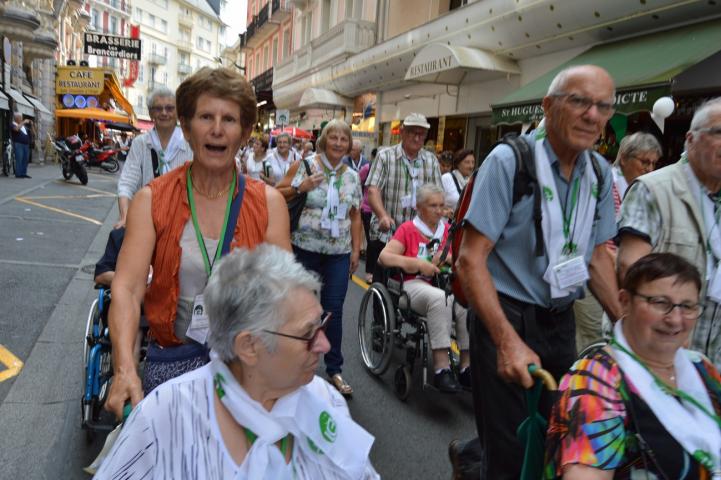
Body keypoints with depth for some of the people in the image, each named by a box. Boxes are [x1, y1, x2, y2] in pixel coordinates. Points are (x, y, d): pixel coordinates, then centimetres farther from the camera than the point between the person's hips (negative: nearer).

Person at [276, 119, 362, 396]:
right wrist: (300, 188, -18)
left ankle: (334, 368, 20)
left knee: (334, 310, 5)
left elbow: (355, 216, 12)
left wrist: (356, 249, 7)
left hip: (339, 253, 3)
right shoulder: (304, 166, -2)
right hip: (305, 249, -2)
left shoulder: (352, 177, 9)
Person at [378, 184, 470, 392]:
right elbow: (384, 257, -5)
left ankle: (467, 366, -23)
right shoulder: (407, 229, 6)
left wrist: (449, 258, -8)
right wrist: (419, 263, -15)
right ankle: (441, 368, -34)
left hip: (446, 283, 3)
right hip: (416, 284, -3)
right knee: (440, 298, -37)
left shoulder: (448, 230, 16)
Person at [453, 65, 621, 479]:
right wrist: (508, 340, -29)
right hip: (506, 317, -6)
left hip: (561, 321, 7)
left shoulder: (601, 172, 3)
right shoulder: (509, 160, -17)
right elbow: (471, 259, -21)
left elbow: (597, 255, 13)